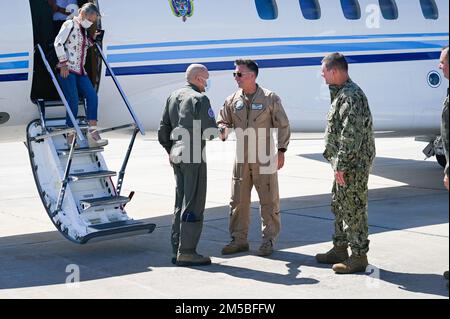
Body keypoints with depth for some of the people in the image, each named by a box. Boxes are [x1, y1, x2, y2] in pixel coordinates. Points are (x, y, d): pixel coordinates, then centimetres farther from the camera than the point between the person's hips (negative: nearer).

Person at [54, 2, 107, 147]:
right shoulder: (69, 24, -2)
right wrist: (63, 63, -16)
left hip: (80, 71, 7)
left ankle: (93, 133, -18)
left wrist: (92, 39, 14)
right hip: (67, 70, -7)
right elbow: (58, 43, -11)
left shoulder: (84, 30, 21)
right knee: (73, 103, -13)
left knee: (92, 96, -11)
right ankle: (70, 138, -5)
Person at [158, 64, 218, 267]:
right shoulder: (200, 99, -11)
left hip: (177, 156, 8)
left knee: (180, 203, 14)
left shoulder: (173, 97, 13)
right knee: (193, 205, -5)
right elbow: (211, 131, -14)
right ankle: (186, 252, -6)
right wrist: (220, 128, 8)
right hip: (194, 158, -8)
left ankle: (177, 250, 16)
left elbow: (163, 131, 14)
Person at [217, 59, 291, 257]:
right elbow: (223, 121, 13)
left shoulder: (270, 98, -3)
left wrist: (281, 151, -4)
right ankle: (239, 239, 17)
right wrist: (223, 130, -11)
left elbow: (283, 126, 1)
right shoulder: (232, 100, 6)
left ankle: (269, 240, 13)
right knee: (238, 201, 7)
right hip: (241, 159, 4)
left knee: (269, 201, 2)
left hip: (265, 158, -4)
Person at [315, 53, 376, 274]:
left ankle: (358, 257, 2)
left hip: (353, 165, -11)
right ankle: (340, 249, 29)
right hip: (344, 164, 11)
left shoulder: (351, 96, -19)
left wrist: (341, 165, -24)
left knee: (353, 209, -5)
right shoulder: (341, 93, 16)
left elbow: (351, 135, -24)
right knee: (339, 206, 18)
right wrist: (337, 162, 20)